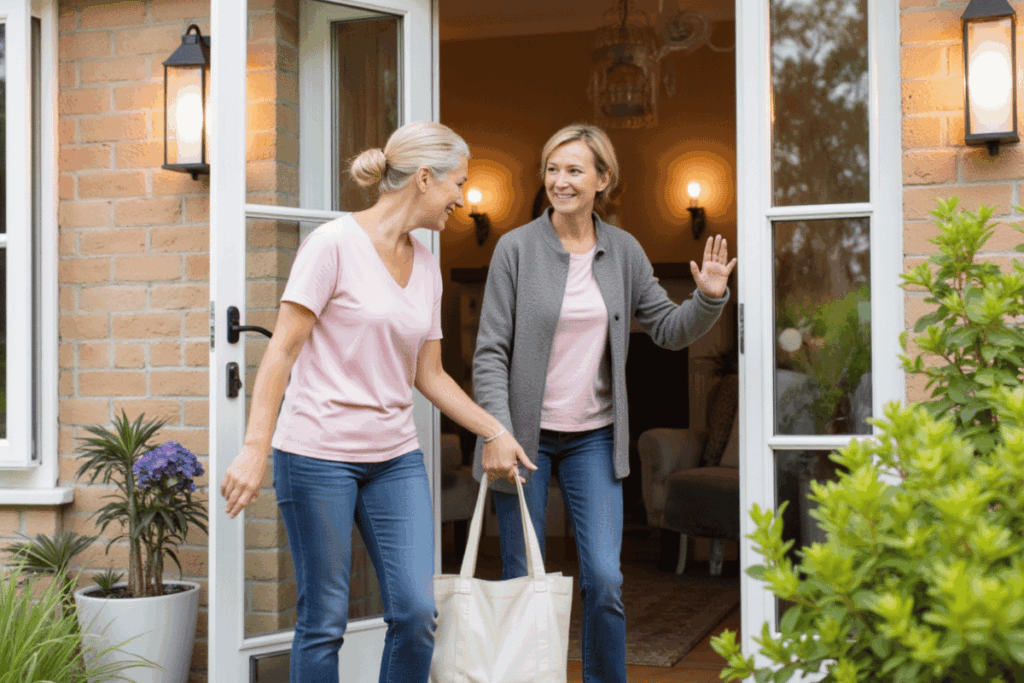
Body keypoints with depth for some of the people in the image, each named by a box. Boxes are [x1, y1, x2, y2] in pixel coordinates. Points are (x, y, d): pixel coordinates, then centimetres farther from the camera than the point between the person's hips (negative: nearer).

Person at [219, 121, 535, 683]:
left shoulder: (426, 266, 10)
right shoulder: (334, 244, -10)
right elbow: (282, 350, -12)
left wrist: (495, 432, 13)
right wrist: (255, 447, -19)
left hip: (395, 457, 6)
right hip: (319, 452, -6)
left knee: (417, 613, -1)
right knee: (324, 620, 1)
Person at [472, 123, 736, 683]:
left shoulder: (623, 251, 6)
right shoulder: (517, 248, -5)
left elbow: (669, 330, 10)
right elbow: (491, 352, -7)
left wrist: (709, 298, -10)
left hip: (593, 436, 2)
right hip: (526, 435, -2)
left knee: (605, 580, -3)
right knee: (523, 584, 4)